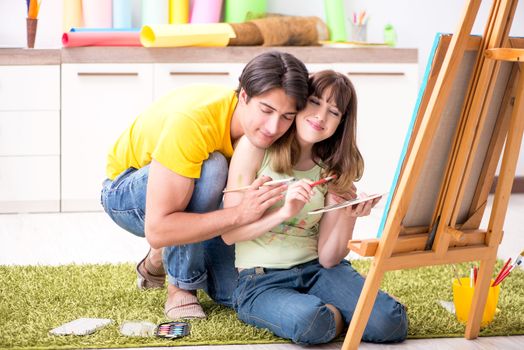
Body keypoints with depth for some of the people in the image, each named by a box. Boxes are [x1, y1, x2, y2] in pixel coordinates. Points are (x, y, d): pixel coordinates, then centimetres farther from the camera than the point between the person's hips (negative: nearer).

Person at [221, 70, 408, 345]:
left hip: (316, 269, 4)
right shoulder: (255, 148, -6)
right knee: (311, 322, -37)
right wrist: (285, 211, -23)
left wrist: (350, 215, -16)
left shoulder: (331, 170, 7)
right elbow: (229, 232, -9)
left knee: (391, 323, -23)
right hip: (261, 280, -3)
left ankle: (330, 311, 6)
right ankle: (329, 312, -3)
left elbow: (328, 258, 1)